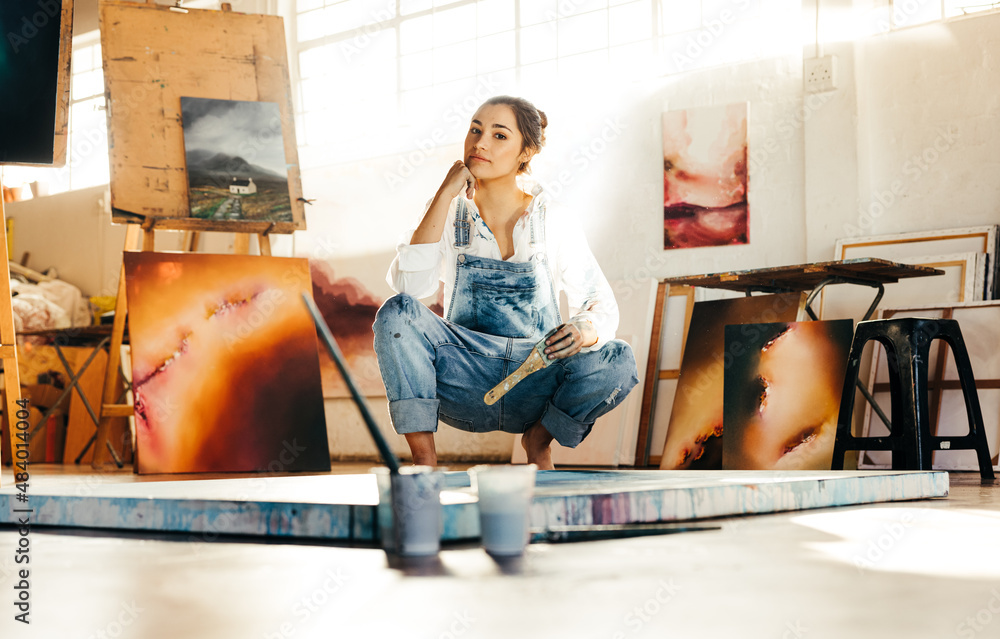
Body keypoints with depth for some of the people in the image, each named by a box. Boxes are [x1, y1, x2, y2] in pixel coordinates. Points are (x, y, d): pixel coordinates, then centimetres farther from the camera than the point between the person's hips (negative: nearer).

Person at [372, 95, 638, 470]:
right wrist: (446, 194, -18)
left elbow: (602, 304, 3)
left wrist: (585, 331, -22)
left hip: (533, 389, 0)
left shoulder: (554, 221, -2)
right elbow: (410, 285, -18)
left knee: (618, 361, -28)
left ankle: (539, 439, 0)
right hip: (466, 387, 0)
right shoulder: (450, 213, 0)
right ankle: (423, 458, -19)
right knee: (397, 313, -26)